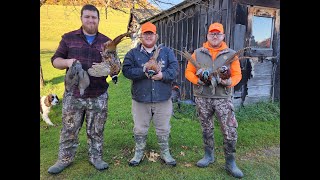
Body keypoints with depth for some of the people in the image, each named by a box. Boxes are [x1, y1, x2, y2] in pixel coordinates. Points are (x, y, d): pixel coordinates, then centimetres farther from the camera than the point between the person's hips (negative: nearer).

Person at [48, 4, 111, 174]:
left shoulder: (106, 42, 6)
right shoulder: (68, 38, 5)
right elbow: (55, 60, 6)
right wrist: (67, 62, -16)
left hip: (98, 96, 0)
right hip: (73, 94, 0)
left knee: (96, 131, 12)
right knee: (69, 130, 12)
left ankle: (96, 157, 31)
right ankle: (64, 159, 32)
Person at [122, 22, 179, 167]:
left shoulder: (166, 51, 8)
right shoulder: (133, 53, 5)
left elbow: (174, 68, -4)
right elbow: (126, 70, -9)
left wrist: (163, 75, -22)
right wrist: (143, 72, -23)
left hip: (163, 99, 1)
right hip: (140, 99, 0)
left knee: (163, 129, 13)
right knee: (140, 129, 13)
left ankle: (165, 153, 34)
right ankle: (138, 153, 34)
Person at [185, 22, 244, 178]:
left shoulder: (231, 54, 3)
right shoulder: (197, 53, 5)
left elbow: (237, 74, 4)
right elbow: (188, 72, 6)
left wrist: (230, 82, -17)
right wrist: (197, 80, -13)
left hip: (223, 98, -1)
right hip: (202, 98, 1)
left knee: (230, 131, -4)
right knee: (206, 129, 14)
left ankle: (230, 162, 15)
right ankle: (209, 155, 33)